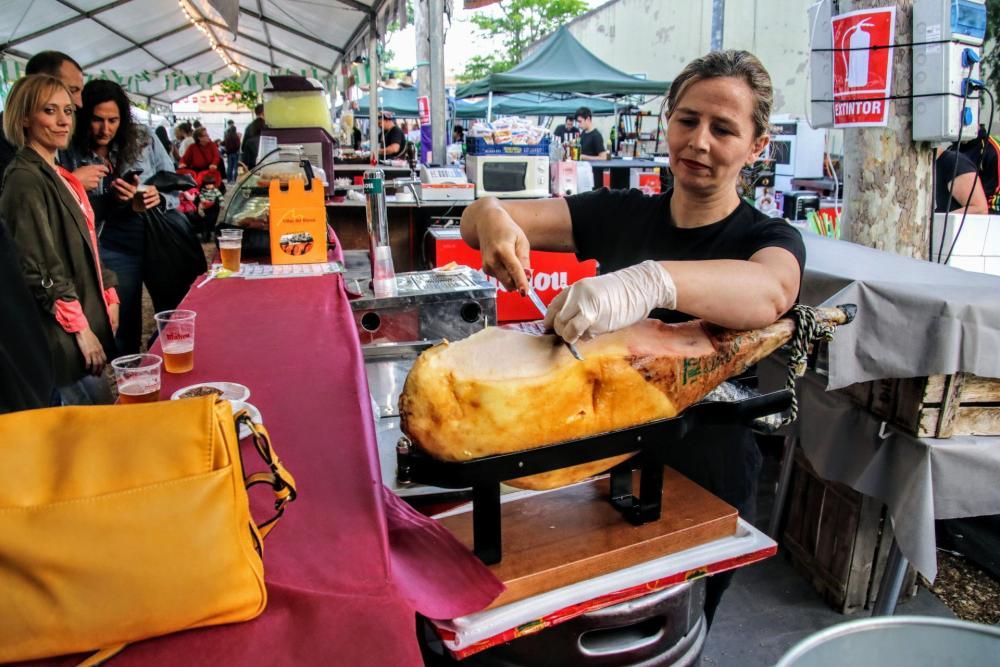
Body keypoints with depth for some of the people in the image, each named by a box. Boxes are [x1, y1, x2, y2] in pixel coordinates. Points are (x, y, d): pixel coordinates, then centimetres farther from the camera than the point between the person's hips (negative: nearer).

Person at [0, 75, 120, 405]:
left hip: (86, 319, 9)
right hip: (64, 337, -9)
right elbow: (40, 269, -18)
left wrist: (109, 298, 12)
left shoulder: (56, 175, 14)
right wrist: (81, 329, -16)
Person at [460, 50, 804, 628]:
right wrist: (493, 218, -33)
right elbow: (480, 219, -10)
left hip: (704, 488, -2)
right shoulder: (621, 214, -3)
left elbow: (770, 292, -39)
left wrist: (650, 281, -55)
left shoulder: (769, 238, -12)